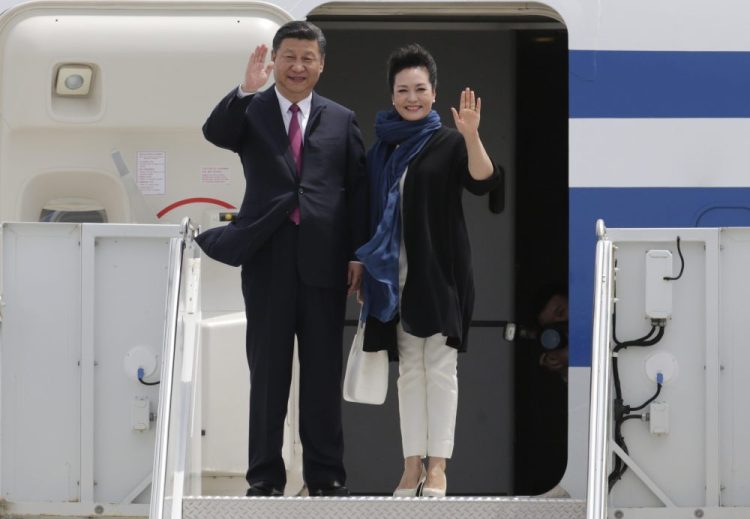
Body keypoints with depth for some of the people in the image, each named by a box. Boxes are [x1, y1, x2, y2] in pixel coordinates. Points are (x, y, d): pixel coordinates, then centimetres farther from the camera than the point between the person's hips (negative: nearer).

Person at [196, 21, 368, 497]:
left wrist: (359, 255, 1)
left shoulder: (341, 120, 8)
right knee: (267, 372, 4)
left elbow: (358, 190, 7)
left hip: (324, 259, 1)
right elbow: (214, 133, -15)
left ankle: (326, 475, 11)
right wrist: (246, 91, -30)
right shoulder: (250, 112, 5)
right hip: (268, 257, -1)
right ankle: (265, 475, 9)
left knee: (324, 373, 5)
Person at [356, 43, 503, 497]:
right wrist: (363, 267, 12)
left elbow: (485, 183, -21)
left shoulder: (449, 143, -4)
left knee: (440, 367, -4)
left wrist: (471, 135, -35)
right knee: (409, 369, 7)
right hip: (395, 274, 5)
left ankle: (437, 465, -4)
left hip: (440, 272, -4)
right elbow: (372, 213, 14)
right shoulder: (383, 148, 10)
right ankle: (413, 464, 9)